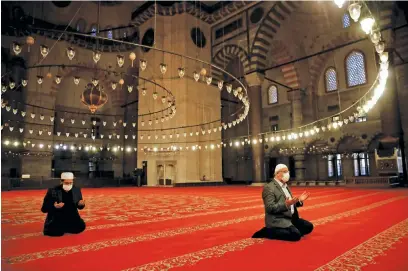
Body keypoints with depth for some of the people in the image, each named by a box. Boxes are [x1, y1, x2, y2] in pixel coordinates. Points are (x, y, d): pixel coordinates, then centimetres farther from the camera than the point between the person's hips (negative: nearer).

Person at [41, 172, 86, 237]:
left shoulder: (77, 190, -4)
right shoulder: (52, 191, -13)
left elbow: (80, 207, 5)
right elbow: (44, 209, -10)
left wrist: (81, 204, -21)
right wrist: (54, 207, -31)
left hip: (71, 218, 3)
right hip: (56, 218, -3)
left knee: (81, 227, -19)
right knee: (57, 232, -28)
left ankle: (63, 228, 11)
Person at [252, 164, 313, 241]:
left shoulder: (285, 186, 16)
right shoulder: (269, 187, -14)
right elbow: (270, 208, -20)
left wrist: (299, 201, 4)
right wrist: (286, 204, -31)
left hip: (290, 218, 9)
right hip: (278, 221, -9)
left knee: (309, 226, 1)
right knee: (296, 235, -24)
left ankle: (284, 232, 1)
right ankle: (268, 232, -9)